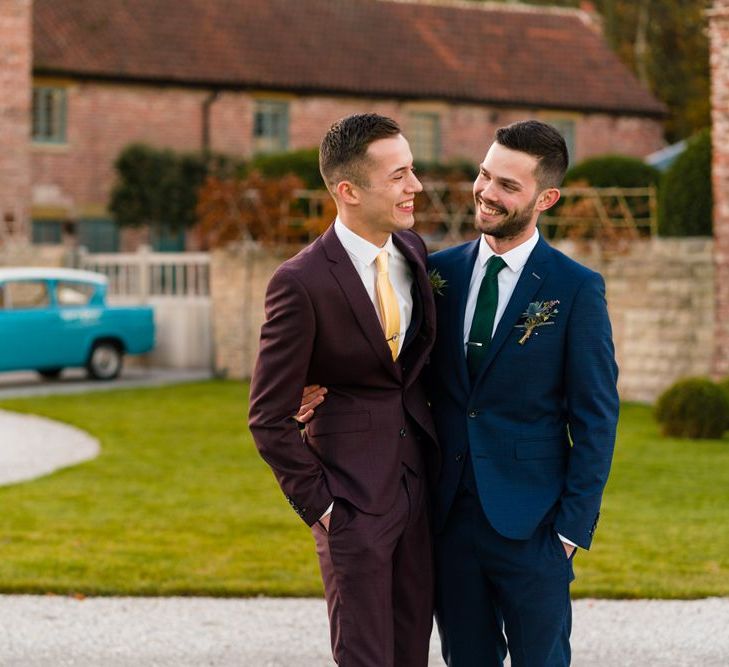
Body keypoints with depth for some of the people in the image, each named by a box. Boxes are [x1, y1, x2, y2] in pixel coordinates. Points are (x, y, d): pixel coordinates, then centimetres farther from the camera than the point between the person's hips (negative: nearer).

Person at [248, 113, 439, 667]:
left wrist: (436, 455, 9)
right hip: (355, 497, -6)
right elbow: (270, 417, -12)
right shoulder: (301, 283, -18)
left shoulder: (412, 249, 2)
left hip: (419, 483, 6)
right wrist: (319, 505, -10)